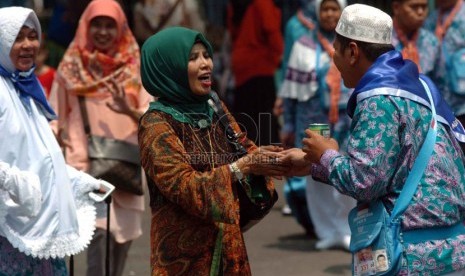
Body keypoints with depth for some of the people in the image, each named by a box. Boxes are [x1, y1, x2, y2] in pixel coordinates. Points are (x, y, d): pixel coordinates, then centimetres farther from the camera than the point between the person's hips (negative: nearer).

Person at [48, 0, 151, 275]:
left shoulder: (134, 69, 5)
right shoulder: (71, 69, 4)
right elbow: (54, 120, 7)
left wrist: (130, 111, -20)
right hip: (87, 165, -2)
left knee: (124, 234, 7)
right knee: (98, 230, -19)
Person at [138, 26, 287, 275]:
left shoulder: (213, 106, 7)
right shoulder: (156, 124, -13)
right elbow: (184, 187, -21)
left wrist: (260, 158, -17)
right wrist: (243, 166, -25)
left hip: (229, 244, 6)